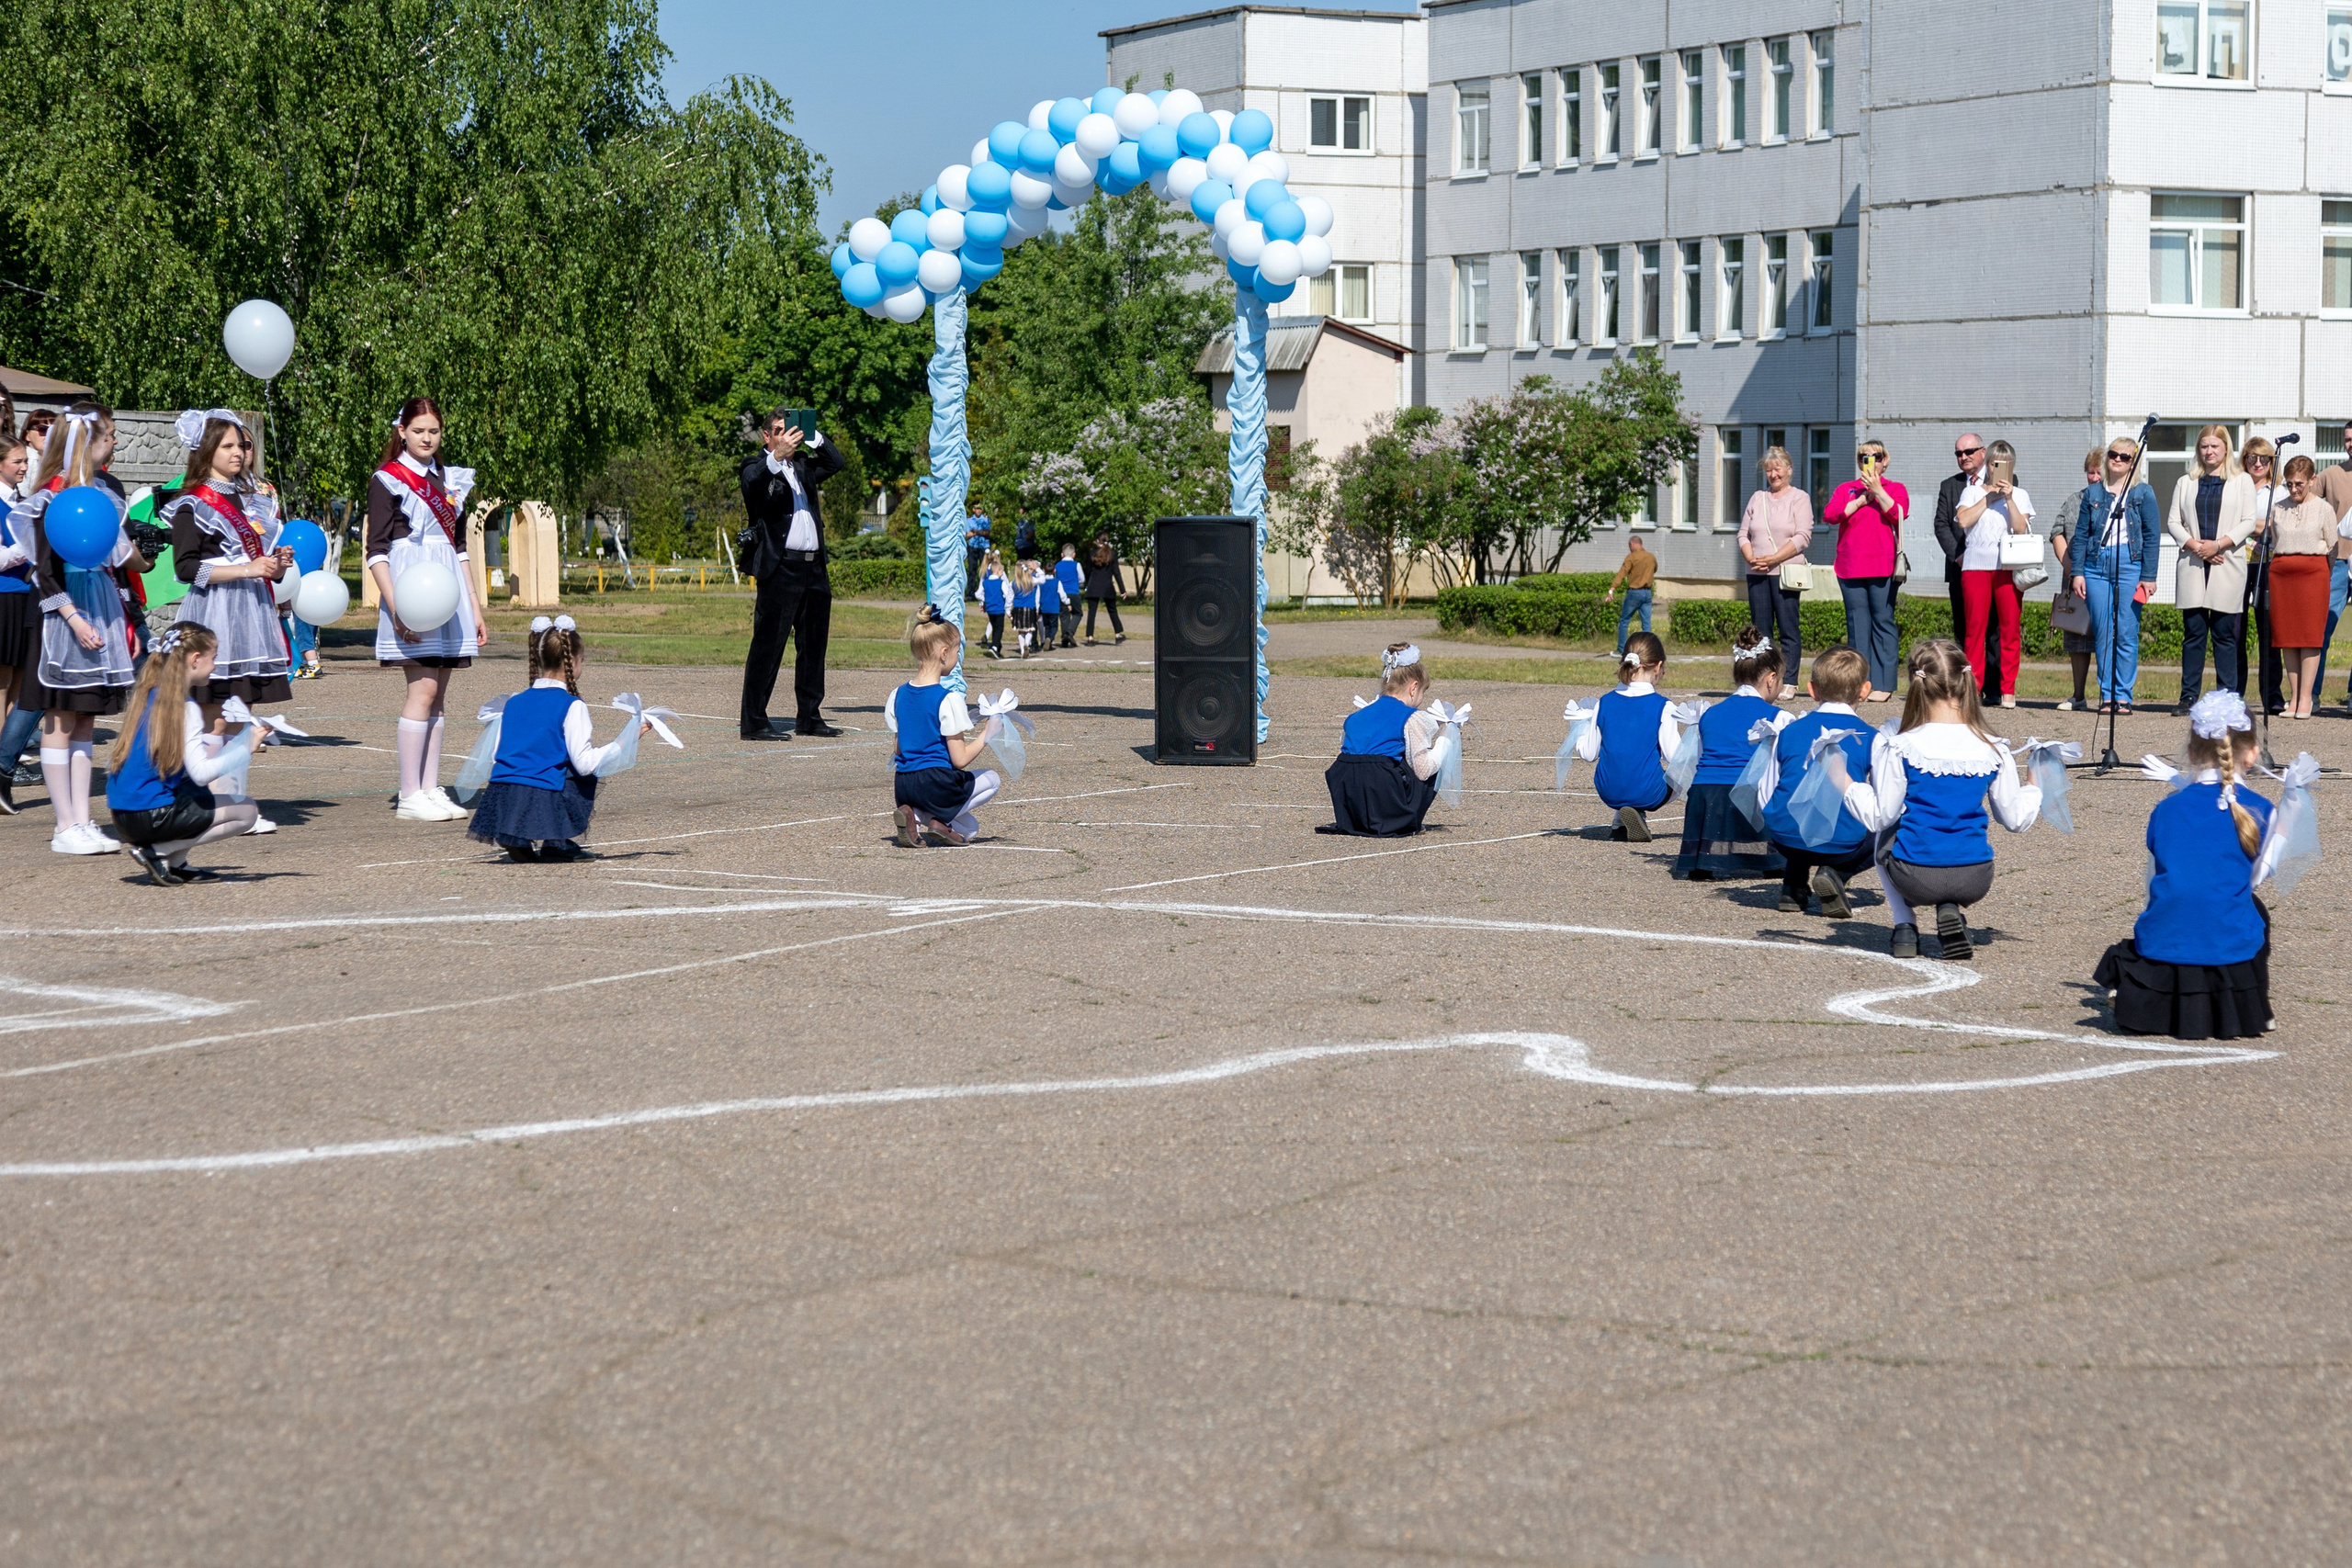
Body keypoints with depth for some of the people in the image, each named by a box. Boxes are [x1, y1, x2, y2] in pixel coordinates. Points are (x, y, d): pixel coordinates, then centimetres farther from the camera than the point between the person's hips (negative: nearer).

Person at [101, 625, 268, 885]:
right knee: (247, 812, 5)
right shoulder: (185, 709, -13)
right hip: (151, 818, -8)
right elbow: (201, 773, -20)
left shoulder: (146, 695, 11)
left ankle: (175, 864, 13)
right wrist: (245, 747, -12)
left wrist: (223, 743, 21)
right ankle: (157, 851, -5)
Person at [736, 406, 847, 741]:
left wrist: (812, 434, 3)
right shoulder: (758, 468, 1)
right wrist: (777, 456, -35)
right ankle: (753, 721, -7)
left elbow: (837, 462, 12)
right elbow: (752, 484, -19)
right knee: (768, 645, -8)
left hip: (814, 568, 7)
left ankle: (809, 717, 21)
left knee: (814, 644, 12)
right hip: (781, 568, -7)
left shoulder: (804, 466, 19)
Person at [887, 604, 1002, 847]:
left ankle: (917, 817, -1)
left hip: (903, 788, 6)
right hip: (937, 786, -6)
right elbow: (960, 760, -12)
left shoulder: (898, 696, 6)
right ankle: (941, 821, 1)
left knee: (970, 827, 28)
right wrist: (987, 735, 2)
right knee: (993, 779, 22)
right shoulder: (949, 699, -14)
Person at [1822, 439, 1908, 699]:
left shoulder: (1895, 489, 12)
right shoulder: (1846, 490, 17)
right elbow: (1829, 514, -1)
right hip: (1851, 568, 3)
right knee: (1857, 625, 2)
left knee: (1883, 622, -6)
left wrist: (1877, 490, -9)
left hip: (1882, 568, -3)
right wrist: (1862, 500, -3)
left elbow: (1898, 513, -8)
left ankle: (1883, 684, -6)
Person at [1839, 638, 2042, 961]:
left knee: (1885, 834, 33)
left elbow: (1879, 817, -4)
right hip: (1975, 881, 1)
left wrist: (1844, 783, 9)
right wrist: (2034, 786, 25)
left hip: (1916, 880, -1)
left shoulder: (1900, 749, -9)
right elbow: (2015, 819, 6)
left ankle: (1905, 927, 17)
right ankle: (1951, 910, 8)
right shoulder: (1994, 752, -3)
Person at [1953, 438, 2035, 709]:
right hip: (1975, 565, 0)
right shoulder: (1972, 492, 14)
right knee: (1974, 627, -4)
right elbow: (1963, 520, -4)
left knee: (2010, 628, -4)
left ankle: (2007, 690, -1)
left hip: (2008, 567, 0)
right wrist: (1989, 497, -2)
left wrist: (2009, 499, -7)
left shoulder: (2020, 494, 15)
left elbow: (2021, 529, 1)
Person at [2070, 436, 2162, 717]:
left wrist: (2149, 576, -4)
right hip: (2096, 567, 2)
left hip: (2130, 567, -2)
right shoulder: (2093, 493, 12)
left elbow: (2151, 537, 2)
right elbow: (2080, 535, 11)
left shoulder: (2143, 493, 5)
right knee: (2102, 634, 1)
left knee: (2126, 635, -4)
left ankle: (2123, 696, 1)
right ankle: (2106, 696, 6)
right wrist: (2077, 572, 3)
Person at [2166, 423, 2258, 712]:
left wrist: (2218, 544, -12)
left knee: (2225, 633, -3)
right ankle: (2189, 696, 1)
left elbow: (2248, 522, 1)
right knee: (2193, 632, -1)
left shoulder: (2242, 482, 10)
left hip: (2227, 566, -2)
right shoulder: (2186, 483, 16)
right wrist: (2195, 546, -8)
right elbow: (2173, 522, 9)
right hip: (2193, 566, 2)